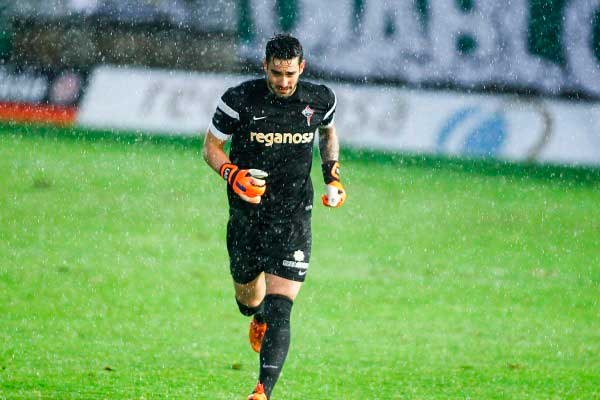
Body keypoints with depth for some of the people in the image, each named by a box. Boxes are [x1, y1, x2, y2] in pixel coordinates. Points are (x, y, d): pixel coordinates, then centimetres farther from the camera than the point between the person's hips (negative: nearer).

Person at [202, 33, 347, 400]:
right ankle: (259, 319, 58)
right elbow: (211, 146, 0)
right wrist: (233, 174, -19)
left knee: (279, 309, -14)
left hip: (293, 218, -1)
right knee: (247, 299, 20)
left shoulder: (320, 100, -4)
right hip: (247, 215, 1)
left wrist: (333, 174, 6)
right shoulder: (239, 100, -11)